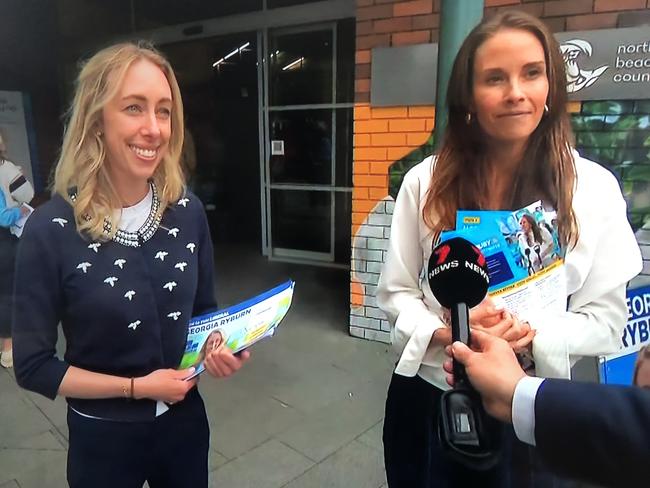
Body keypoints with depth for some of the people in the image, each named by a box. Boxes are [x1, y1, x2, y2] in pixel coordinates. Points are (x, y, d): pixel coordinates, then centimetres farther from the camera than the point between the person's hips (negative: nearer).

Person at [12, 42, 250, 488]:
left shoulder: (187, 211, -9)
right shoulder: (50, 230, -19)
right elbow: (33, 366, -12)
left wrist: (222, 348, -15)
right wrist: (137, 387, -17)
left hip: (185, 419, 3)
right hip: (103, 437, -3)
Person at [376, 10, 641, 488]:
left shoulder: (594, 187, -8)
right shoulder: (425, 181, -7)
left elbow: (606, 316, -4)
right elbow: (396, 292, -3)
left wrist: (531, 336, -22)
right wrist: (444, 334, -21)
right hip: (426, 398, 1)